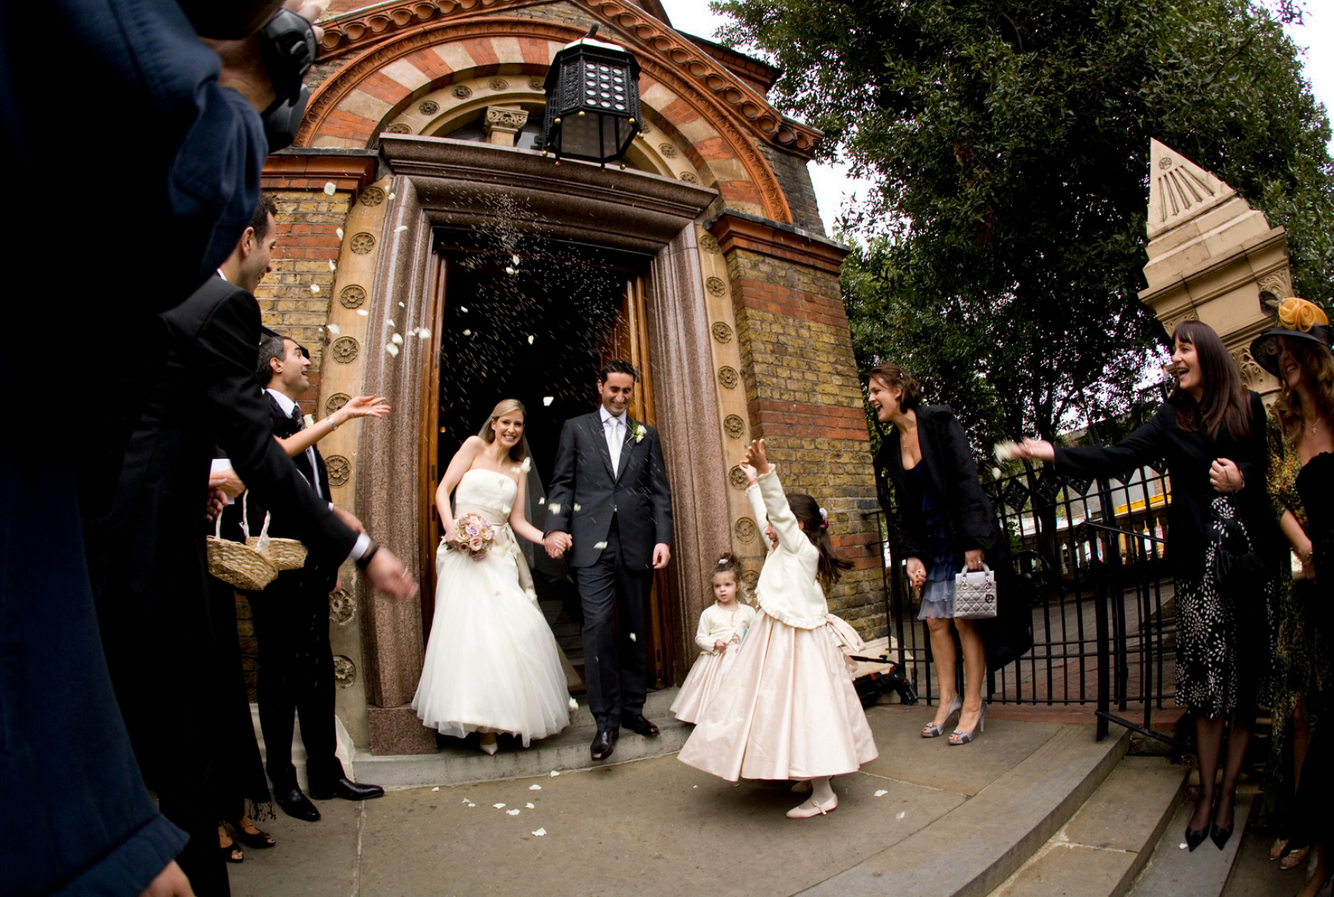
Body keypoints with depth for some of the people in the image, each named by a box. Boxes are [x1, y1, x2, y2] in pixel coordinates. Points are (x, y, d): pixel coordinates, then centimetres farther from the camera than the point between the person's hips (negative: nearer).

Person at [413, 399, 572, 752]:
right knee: (470, 627, -7)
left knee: (513, 627, -7)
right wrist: (450, 527, -18)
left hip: (500, 555, 3)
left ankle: (511, 715, 7)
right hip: (464, 551, -3)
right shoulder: (474, 446, 4)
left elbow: (517, 520, 9)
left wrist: (546, 538, -8)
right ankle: (481, 722, 3)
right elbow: (443, 490, -1)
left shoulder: (519, 468, 15)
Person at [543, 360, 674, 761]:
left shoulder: (646, 435, 16)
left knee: (635, 628, 9)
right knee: (598, 624, -10)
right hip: (592, 543, -2)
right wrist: (556, 528, -10)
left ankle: (632, 709, 23)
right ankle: (606, 719, 1)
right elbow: (562, 484, 5)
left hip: (637, 543, 3)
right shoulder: (576, 428, 12)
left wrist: (663, 539, -2)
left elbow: (660, 491, 10)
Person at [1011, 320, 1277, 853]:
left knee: (1246, 676, 3)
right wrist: (1055, 455, -20)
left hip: (1251, 555, 0)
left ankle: (1227, 792, 16)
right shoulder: (1172, 419, 5)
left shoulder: (1250, 408, 4)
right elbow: (1118, 457, -8)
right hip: (1200, 562, 0)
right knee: (1206, 677, 3)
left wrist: (1244, 479, -12)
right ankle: (1207, 789, 15)